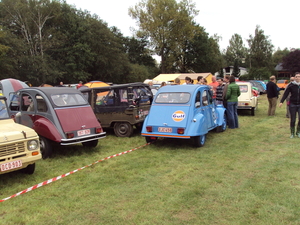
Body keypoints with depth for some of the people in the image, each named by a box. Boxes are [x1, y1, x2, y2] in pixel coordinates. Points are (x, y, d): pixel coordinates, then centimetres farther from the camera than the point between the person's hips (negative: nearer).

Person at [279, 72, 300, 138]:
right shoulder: (291, 85, -5)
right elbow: (285, 94, -7)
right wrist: (281, 102, -16)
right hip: (292, 104, -1)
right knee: (293, 120, 3)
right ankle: (292, 133, 17)